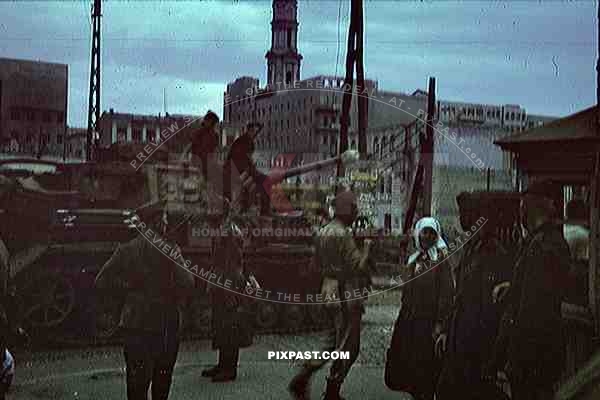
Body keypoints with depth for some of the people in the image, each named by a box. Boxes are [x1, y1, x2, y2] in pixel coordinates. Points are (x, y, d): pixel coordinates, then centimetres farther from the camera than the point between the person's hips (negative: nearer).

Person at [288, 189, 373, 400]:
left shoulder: (322, 232, 10)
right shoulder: (343, 235, -19)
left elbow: (318, 264, 18)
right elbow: (358, 268, -19)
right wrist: (366, 248, -6)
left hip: (327, 290, 9)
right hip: (344, 294, -9)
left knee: (334, 342, 19)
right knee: (347, 347, 4)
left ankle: (301, 379, 11)